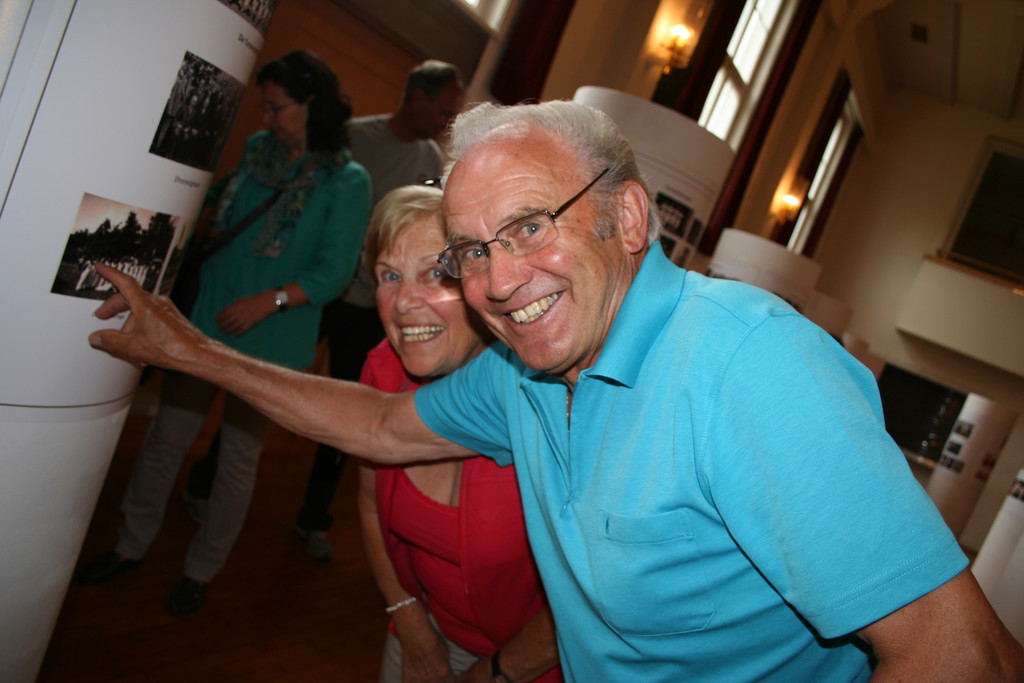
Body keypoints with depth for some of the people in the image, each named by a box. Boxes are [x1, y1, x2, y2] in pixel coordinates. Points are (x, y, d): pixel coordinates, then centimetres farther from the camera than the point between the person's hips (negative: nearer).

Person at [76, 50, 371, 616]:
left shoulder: (347, 180, -9)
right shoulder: (256, 149, 7)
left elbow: (335, 271, -13)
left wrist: (267, 301, -22)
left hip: (270, 343, -4)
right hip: (204, 320, 5)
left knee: (238, 461, 9)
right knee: (164, 441, 12)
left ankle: (201, 571, 29)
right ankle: (131, 546, 34)